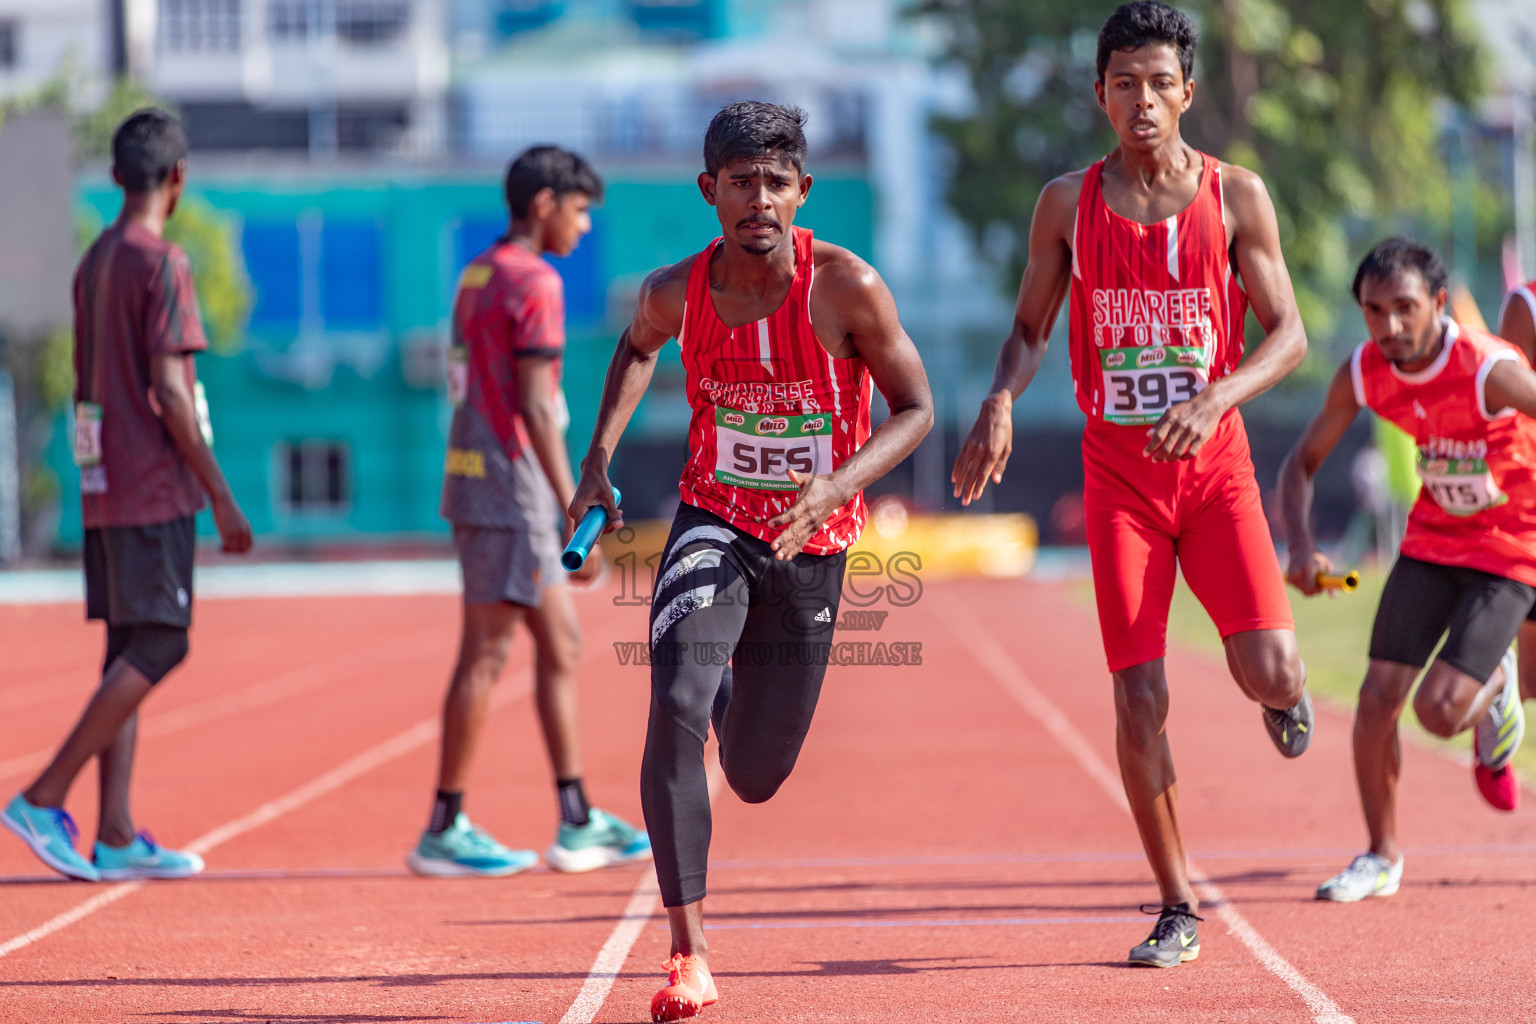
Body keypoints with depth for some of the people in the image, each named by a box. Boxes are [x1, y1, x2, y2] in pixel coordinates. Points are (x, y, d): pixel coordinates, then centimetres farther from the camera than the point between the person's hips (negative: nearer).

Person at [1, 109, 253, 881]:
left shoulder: (94, 262, 15)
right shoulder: (161, 265, -12)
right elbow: (169, 392, -17)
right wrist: (222, 497, -13)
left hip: (104, 489, 9)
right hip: (155, 488, -9)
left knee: (129, 650, 7)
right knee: (157, 645, -6)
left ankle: (117, 837, 4)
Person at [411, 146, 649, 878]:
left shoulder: (478, 276, 16)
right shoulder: (534, 284, -13)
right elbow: (536, 410, -18)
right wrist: (579, 517, -16)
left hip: (476, 473, 10)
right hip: (510, 489, -10)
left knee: (561, 645, 12)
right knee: (486, 653, -5)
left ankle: (577, 824, 13)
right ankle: (444, 831, -1)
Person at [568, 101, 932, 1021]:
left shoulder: (847, 286, -18)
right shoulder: (678, 292, -10)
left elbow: (916, 409, -9)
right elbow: (639, 346, 16)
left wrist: (836, 487, -25)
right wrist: (600, 458, 6)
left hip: (812, 545, 0)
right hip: (714, 523, 0)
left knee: (755, 779, 10)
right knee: (675, 710, -26)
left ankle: (741, 685, 50)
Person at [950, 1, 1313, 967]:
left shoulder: (1236, 195, -2)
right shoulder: (1068, 203, 2)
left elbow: (1289, 334, -2)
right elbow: (1031, 328, 11)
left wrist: (1216, 398, -20)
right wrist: (1000, 401, -10)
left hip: (1215, 462, -1)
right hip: (1118, 472, 1)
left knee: (1269, 668, -16)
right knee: (1140, 702, -5)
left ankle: (1282, 696, 25)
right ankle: (1178, 908, 9)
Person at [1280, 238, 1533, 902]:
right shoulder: (1362, 375, -12)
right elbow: (1301, 464, 0)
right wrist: (1300, 547, -17)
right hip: (1433, 540, 5)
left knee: (1438, 711, -17)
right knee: (1378, 698, -4)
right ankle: (1382, 858, 16)